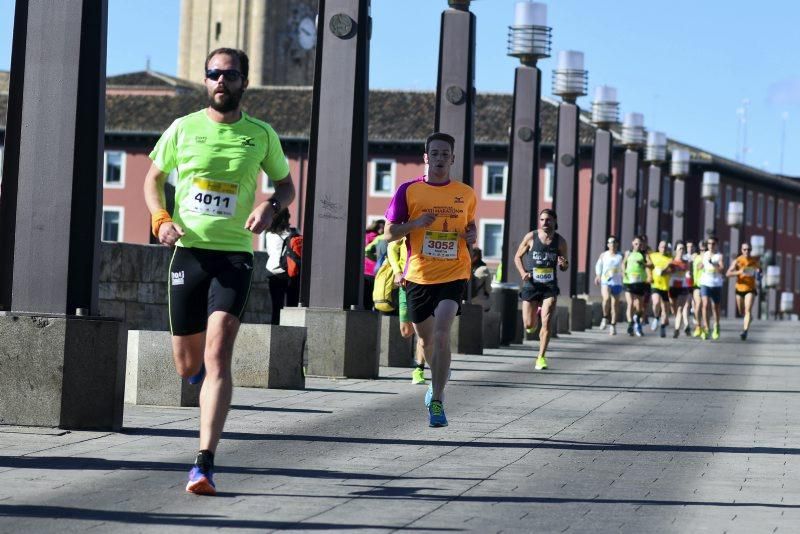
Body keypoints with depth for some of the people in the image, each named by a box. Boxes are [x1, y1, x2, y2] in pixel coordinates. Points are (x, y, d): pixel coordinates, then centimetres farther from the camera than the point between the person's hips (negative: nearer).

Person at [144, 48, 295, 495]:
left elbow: (286, 185, 16)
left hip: (235, 255, -2)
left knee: (217, 356, -17)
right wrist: (161, 220, -4)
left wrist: (271, 207, -7)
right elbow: (154, 178, 16)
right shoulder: (183, 129, 5)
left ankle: (205, 464, -19)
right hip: (188, 252, 2)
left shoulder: (261, 134, 4)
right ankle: (203, 368, 48)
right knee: (187, 365, 8)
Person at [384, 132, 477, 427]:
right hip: (418, 275, 1)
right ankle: (439, 377, 47)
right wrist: (416, 223, -17)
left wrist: (471, 236, -1)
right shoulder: (408, 190, -1)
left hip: (453, 273, -1)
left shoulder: (466, 193, 5)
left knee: (441, 332, -20)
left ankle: (437, 400, -15)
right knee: (426, 337, 15)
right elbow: (390, 233, 0)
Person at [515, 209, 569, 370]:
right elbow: (518, 257, 7)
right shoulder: (530, 237, -4)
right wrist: (523, 273, -11)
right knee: (529, 325, 3)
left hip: (550, 286, 0)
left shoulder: (560, 241, 0)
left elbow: (565, 267, 10)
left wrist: (563, 264, -15)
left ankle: (541, 357, -1)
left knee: (546, 323, -12)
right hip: (531, 284, 0)